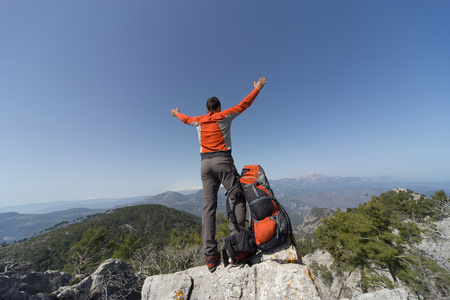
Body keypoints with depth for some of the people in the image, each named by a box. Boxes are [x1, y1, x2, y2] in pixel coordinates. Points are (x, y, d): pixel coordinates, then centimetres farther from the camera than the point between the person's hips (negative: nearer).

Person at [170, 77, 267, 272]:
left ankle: (210, 254, 2)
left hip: (205, 164, 4)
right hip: (223, 160, -3)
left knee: (208, 206, 2)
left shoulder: (199, 121, 18)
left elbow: (186, 119, 38)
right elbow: (243, 104, 14)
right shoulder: (224, 116, 8)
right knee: (237, 198, 2)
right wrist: (257, 88, 28)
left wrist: (176, 114, 61)